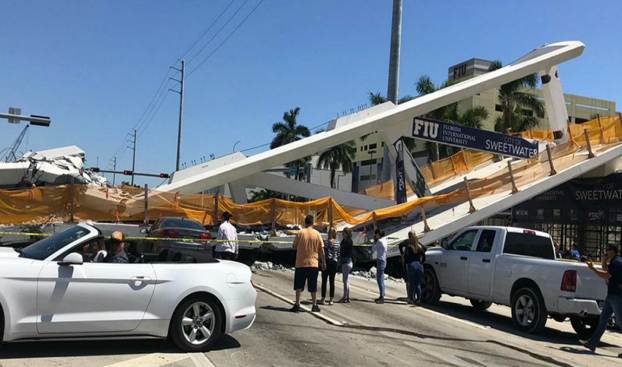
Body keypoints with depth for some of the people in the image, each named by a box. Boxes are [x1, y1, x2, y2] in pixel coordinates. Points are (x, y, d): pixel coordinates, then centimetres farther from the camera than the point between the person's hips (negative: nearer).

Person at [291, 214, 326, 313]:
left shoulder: (300, 233, -5)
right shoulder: (317, 234, -3)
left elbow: (294, 247, 2)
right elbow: (321, 250, -1)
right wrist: (324, 262, 8)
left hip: (300, 263, -1)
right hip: (313, 264, 1)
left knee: (299, 286, 5)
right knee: (313, 287, 10)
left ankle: (297, 305, -3)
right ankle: (314, 306, 14)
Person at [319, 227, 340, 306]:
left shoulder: (326, 242, -9)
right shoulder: (337, 243, 3)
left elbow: (323, 253, -9)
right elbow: (338, 255, 6)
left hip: (327, 262, -3)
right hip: (334, 262, 3)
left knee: (324, 281, 4)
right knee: (332, 281, 6)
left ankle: (323, 298, 6)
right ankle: (331, 300, 7)